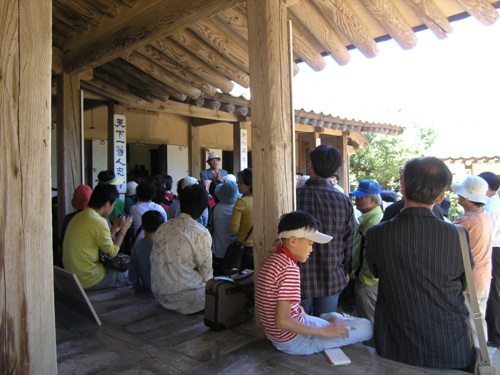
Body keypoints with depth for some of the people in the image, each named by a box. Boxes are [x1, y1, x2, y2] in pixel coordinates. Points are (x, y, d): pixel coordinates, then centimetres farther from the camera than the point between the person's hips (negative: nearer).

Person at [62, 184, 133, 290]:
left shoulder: (78, 216, 7)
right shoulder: (99, 222, -22)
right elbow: (112, 252, -9)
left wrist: (113, 230, 17)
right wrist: (124, 229, 0)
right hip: (89, 281, -9)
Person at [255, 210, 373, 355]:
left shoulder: (273, 260, 6)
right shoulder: (289, 269, -25)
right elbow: (282, 321, -29)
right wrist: (324, 332, -22)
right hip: (294, 342, -10)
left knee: (334, 316, 29)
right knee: (366, 327, -8)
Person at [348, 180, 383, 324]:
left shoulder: (374, 222, -24)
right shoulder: (367, 219, 10)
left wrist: (365, 279, -16)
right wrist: (357, 274, 20)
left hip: (368, 283, -10)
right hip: (364, 279, 10)